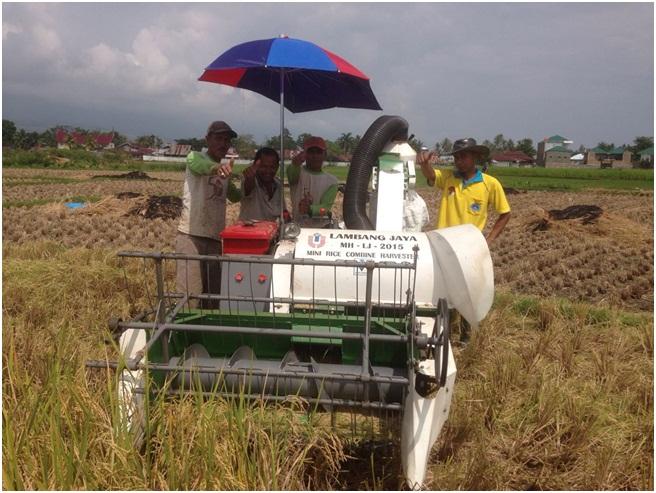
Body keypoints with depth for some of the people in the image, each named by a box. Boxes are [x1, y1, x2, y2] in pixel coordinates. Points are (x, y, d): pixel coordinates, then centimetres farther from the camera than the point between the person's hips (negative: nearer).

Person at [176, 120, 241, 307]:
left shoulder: (224, 173, 19)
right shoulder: (195, 157, -1)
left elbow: (235, 197, 34)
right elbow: (199, 164, -27)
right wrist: (217, 167, -50)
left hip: (216, 238, 7)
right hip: (191, 236, -7)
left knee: (213, 298, 11)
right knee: (190, 295, -11)